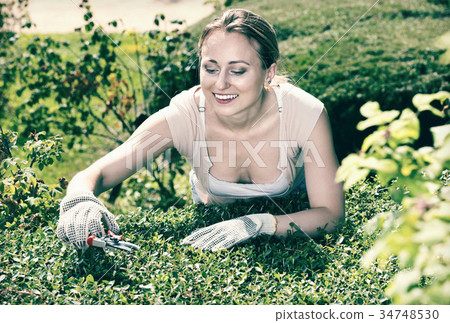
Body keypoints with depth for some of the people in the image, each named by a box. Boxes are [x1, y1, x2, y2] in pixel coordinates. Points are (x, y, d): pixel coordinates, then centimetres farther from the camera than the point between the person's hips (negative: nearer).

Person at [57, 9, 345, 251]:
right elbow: (92, 176, -28)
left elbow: (330, 214, -26)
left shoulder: (306, 114, -30)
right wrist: (81, 202, -53)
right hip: (213, 225, 1)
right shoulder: (184, 116, -28)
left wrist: (256, 224, -43)